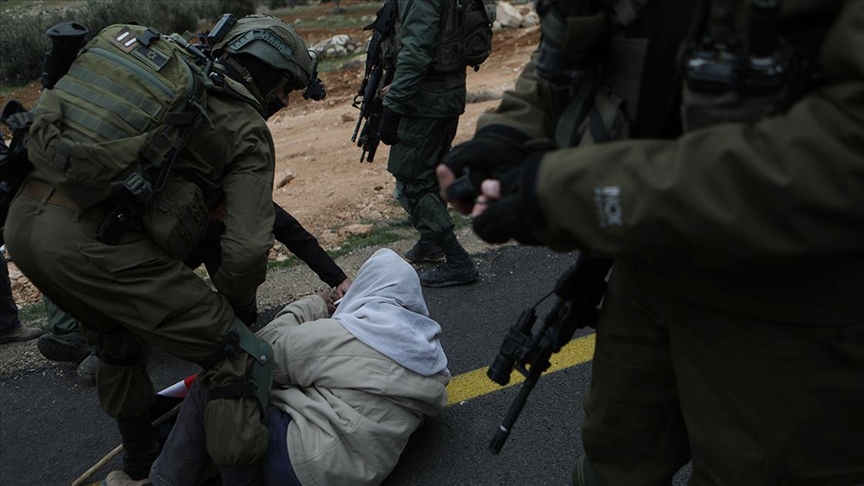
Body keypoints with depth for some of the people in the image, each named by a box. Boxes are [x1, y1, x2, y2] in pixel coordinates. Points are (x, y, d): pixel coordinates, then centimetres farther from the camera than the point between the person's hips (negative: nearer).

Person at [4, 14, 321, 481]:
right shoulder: (247, 131, 3)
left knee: (118, 336, 33)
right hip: (94, 243, -9)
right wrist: (228, 308, 13)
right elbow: (246, 250, -8)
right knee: (244, 360, 1)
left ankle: (140, 464, 52)